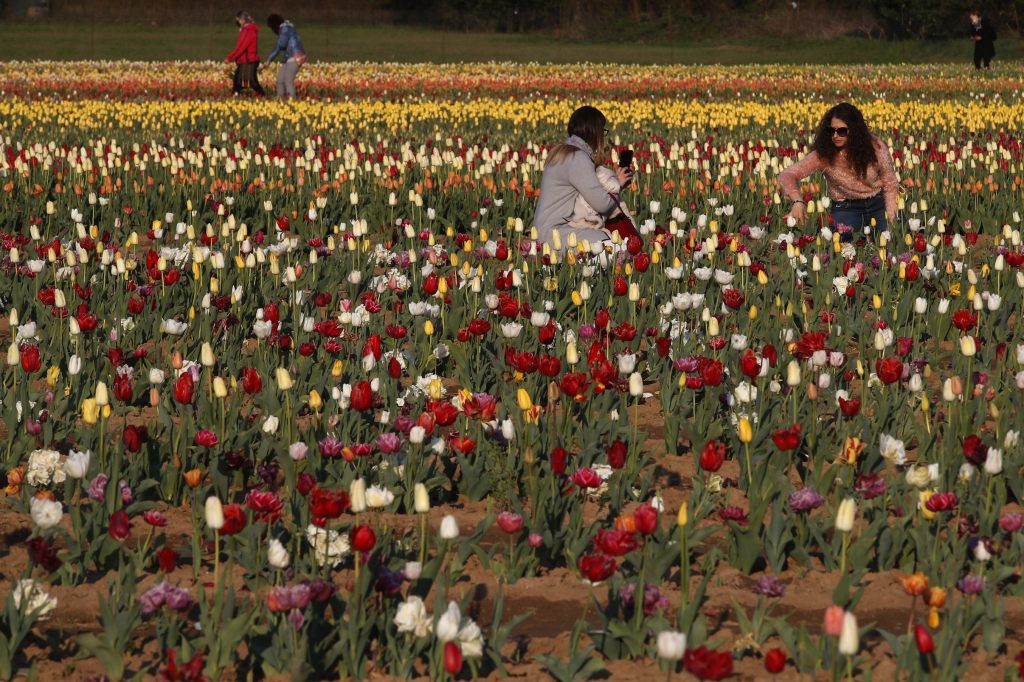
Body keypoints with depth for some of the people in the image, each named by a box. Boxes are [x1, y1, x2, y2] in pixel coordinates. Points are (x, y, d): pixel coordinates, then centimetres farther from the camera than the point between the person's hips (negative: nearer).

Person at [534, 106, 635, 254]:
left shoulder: (562, 151, 15)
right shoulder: (577, 158, -15)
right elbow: (602, 204, -17)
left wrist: (616, 183, 9)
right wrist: (617, 185, 3)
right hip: (556, 231, -10)